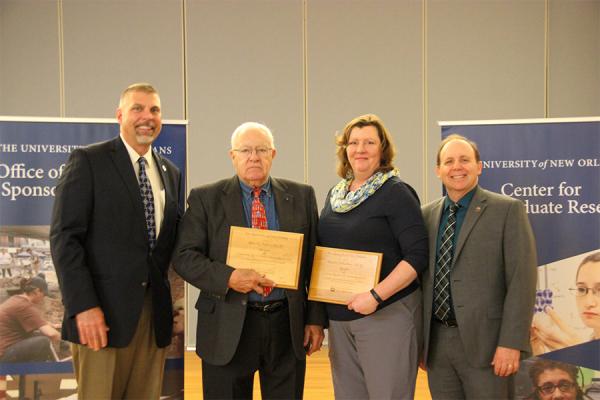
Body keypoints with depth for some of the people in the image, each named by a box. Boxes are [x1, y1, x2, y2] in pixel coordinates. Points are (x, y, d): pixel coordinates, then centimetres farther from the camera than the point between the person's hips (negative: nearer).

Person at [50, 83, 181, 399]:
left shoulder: (171, 173, 15)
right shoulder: (88, 161, -2)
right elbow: (64, 237, -9)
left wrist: (173, 303, 7)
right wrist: (83, 306, -16)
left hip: (155, 313, 5)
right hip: (103, 312, -5)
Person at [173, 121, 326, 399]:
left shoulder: (302, 196, 6)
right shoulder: (206, 199, 0)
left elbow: (314, 261, 7)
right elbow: (184, 257, -4)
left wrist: (316, 319, 3)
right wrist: (228, 277, -20)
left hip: (288, 326, 2)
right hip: (229, 327, -1)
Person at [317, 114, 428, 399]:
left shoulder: (396, 192, -8)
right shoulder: (336, 194, 12)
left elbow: (418, 256, -14)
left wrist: (375, 296, -21)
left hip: (387, 315, -6)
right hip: (339, 318, 6)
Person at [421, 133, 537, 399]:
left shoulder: (507, 210, -4)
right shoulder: (426, 215, 10)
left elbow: (521, 280, -9)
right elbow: (421, 278, 12)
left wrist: (511, 343, -15)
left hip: (484, 341, -4)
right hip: (436, 342, 4)